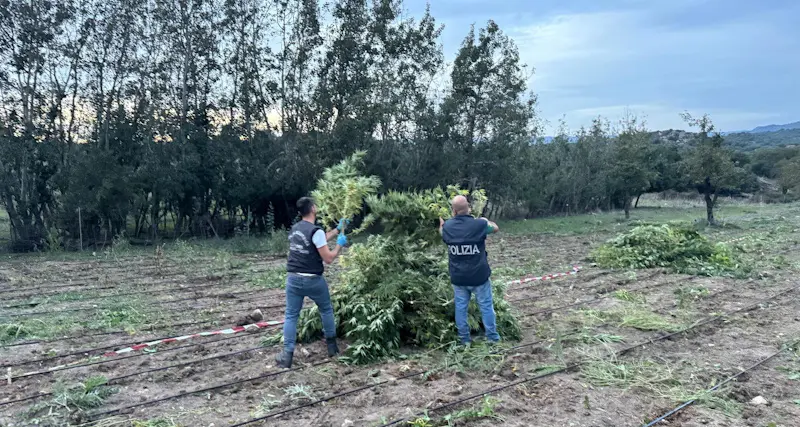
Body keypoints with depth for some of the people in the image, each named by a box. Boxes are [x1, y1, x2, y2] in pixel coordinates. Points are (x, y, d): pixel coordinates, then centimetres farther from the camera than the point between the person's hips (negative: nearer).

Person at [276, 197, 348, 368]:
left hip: (293, 278, 5)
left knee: (291, 316, 8)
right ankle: (332, 346, 27)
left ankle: (287, 355, 5)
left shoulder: (294, 229, 10)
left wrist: (337, 229, 28)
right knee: (326, 310, 18)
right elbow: (328, 258, -15)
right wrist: (339, 245, 0)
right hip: (313, 280, -5)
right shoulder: (315, 231, -16)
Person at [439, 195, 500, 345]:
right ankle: (492, 337, 23)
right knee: (486, 306, 13)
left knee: (460, 307, 14)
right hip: (479, 276, -2)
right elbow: (496, 228, 6)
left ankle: (464, 339, 23)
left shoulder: (447, 226, -7)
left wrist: (441, 223, 38)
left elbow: (441, 233, 18)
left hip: (458, 277, 2)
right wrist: (485, 220, 24)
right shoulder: (479, 224, -16)